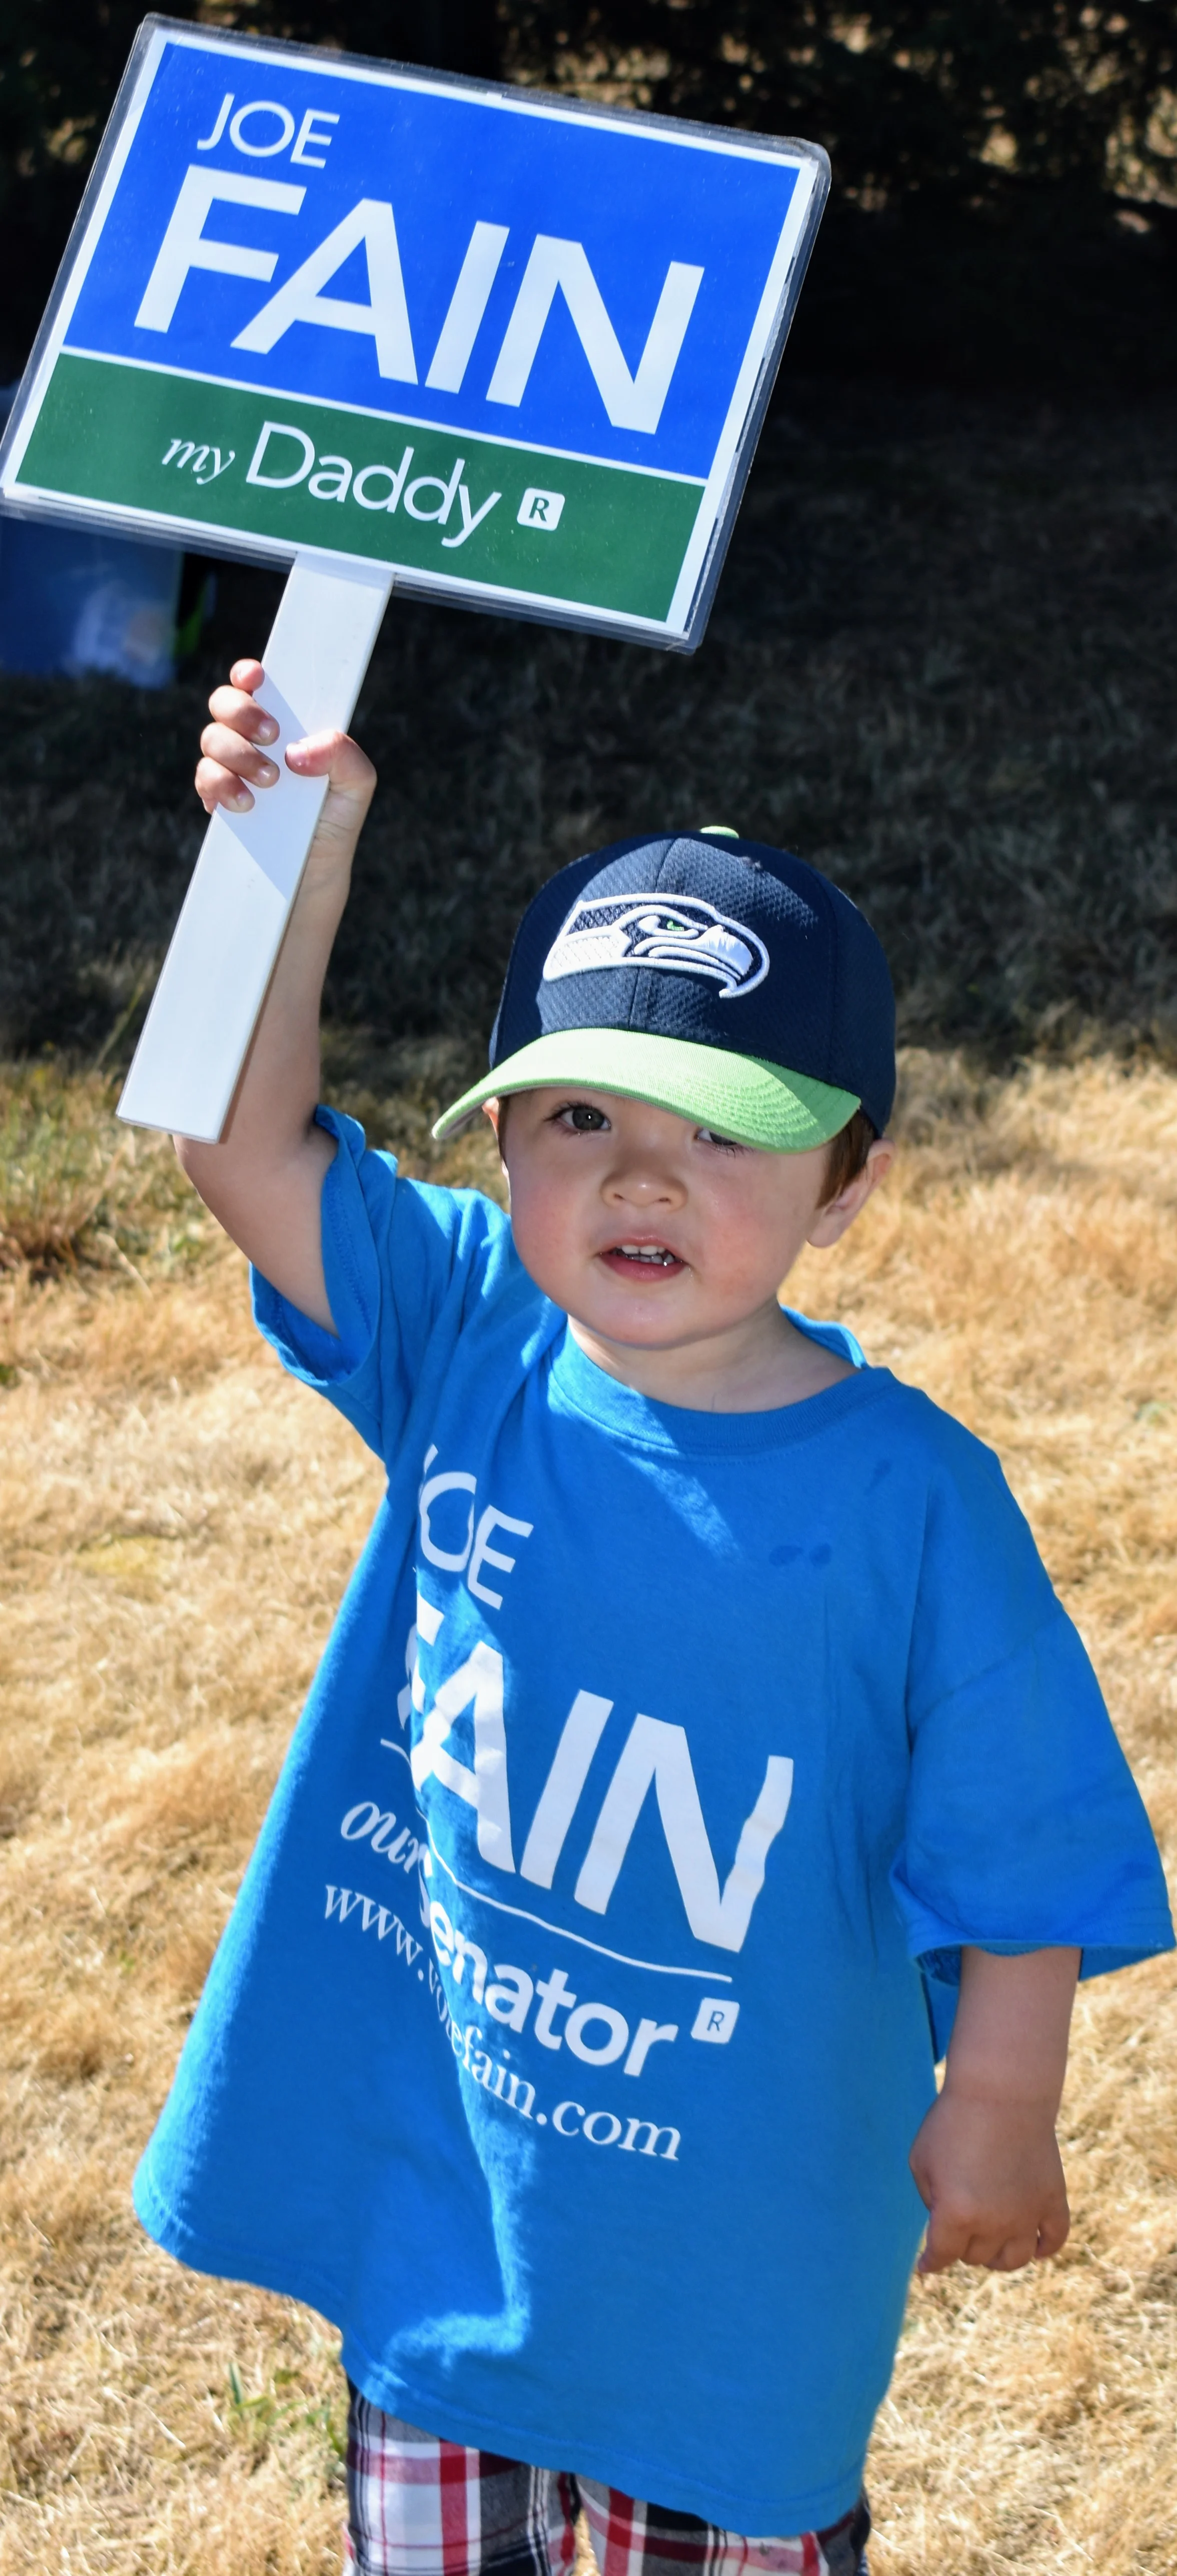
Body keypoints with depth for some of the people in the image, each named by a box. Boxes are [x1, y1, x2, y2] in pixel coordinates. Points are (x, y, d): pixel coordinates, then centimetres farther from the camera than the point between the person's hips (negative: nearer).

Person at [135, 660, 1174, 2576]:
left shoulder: (912, 1499, -20)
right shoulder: (470, 1339, -10)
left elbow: (1017, 1849, -12)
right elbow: (251, 1148, -19)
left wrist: (999, 2111, -6)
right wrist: (302, 856, -28)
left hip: (737, 2197, -3)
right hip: (436, 2150, 3)